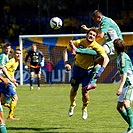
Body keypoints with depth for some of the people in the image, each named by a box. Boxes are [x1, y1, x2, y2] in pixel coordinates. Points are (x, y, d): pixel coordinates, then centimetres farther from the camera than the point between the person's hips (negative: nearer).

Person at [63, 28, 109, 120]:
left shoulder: (97, 47, -19)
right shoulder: (79, 43, -16)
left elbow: (106, 59, -20)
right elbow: (66, 51, -5)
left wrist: (100, 71, -31)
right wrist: (66, 63, -18)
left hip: (88, 70, -1)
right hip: (77, 68, 1)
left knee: (85, 91, -7)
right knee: (74, 88, 0)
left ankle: (85, 109, 19)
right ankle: (72, 105, 29)